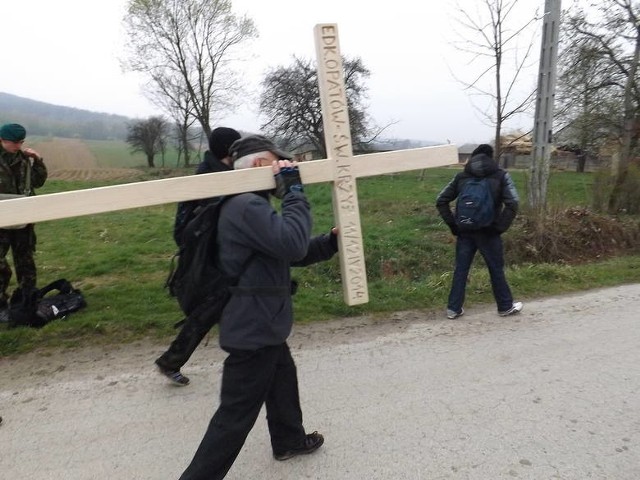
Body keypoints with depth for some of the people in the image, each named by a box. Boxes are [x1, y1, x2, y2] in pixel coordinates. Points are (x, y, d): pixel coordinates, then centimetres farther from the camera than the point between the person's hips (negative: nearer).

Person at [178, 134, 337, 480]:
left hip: (262, 325, 11)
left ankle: (289, 440, 51)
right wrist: (294, 189, -23)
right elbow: (292, 243, -34)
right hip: (253, 329, -11)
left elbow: (290, 253, 14)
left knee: (283, 381, 29)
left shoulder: (249, 205, 12)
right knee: (236, 414, 1)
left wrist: (331, 242, 0)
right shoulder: (247, 207, -24)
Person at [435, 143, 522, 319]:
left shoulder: (461, 176, 5)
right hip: (488, 232, -2)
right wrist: (500, 227, -7)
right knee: (496, 269, 12)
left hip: (465, 232, 2)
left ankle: (453, 308, 13)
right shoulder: (501, 176, -1)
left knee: (461, 269, 9)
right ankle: (506, 306, 26)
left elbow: (441, 201, 3)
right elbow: (513, 204, -13)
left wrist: (453, 225, 3)